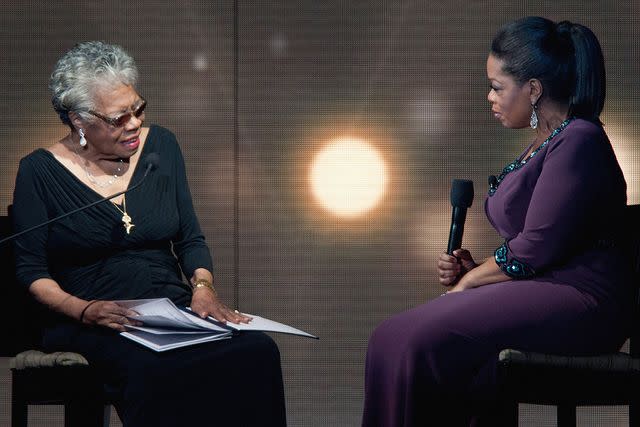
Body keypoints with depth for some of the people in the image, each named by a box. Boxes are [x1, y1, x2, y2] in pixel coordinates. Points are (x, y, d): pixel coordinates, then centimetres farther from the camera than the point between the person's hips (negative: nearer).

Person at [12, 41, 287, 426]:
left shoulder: (160, 145, 10)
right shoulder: (40, 171, 0)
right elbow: (31, 270, -1)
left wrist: (203, 287, -5)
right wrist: (84, 310, -18)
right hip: (94, 324, -4)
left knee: (258, 352, -29)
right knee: (157, 373, -40)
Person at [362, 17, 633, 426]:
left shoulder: (579, 141, -11)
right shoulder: (544, 144, 20)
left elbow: (537, 247, -17)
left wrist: (470, 280, -5)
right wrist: (474, 268, 7)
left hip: (576, 298, -9)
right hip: (537, 290, 9)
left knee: (425, 341, -24)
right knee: (395, 338, -7)